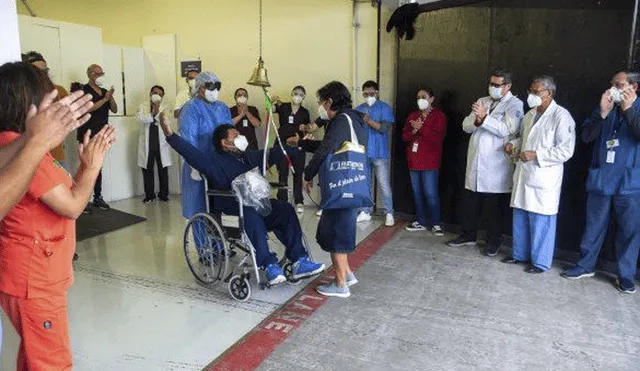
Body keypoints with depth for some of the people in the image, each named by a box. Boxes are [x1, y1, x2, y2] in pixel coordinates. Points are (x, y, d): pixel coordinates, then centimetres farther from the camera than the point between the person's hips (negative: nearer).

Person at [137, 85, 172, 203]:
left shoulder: (164, 108, 6)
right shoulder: (143, 106, 8)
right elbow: (140, 119, -9)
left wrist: (157, 111, -17)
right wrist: (153, 113, -15)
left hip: (161, 143, 0)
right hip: (147, 143, 1)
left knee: (163, 169, 3)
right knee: (147, 170, 3)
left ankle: (163, 194, 13)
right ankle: (149, 195, 12)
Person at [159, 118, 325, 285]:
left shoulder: (250, 156, 20)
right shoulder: (215, 160, 0)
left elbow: (272, 155, 30)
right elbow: (192, 153, -14)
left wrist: (291, 146, 21)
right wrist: (170, 135, -26)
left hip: (256, 204, 6)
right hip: (232, 210, -6)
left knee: (285, 209, -14)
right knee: (251, 215, -37)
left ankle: (299, 261, -16)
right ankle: (269, 266, -36)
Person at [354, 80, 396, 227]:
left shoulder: (385, 108, -3)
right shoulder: (358, 109, 10)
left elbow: (385, 128, -14)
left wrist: (369, 121, -22)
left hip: (380, 154, -4)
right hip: (362, 153, 4)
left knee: (384, 185, -2)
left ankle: (389, 214, 7)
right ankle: (366, 212, 22)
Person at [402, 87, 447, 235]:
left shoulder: (439, 116, -3)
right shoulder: (413, 116, 14)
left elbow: (437, 137, -16)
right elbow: (405, 136, 8)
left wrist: (420, 128, -16)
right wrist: (414, 131, -12)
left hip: (430, 162, -6)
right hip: (414, 160, 6)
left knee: (431, 194, -6)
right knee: (417, 193, 11)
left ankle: (436, 224, 5)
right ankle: (420, 222, 21)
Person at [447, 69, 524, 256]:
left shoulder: (515, 104, -4)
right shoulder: (482, 101, 14)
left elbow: (506, 130, -18)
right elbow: (466, 126, 5)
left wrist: (484, 118, -25)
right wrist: (476, 120, -16)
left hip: (497, 166, -5)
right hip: (475, 162, 5)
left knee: (494, 207, 6)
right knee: (471, 203, 13)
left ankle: (493, 242, 20)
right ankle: (468, 235, 29)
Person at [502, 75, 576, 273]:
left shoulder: (561, 116, -11)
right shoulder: (530, 114, 13)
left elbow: (566, 150, -16)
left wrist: (536, 155, -20)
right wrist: (514, 144, 8)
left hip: (544, 177, -7)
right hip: (524, 173, 8)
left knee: (541, 222, 1)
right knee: (520, 218, 15)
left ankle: (540, 262, 14)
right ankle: (520, 254, 30)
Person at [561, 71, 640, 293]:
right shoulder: (606, 109, 9)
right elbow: (586, 136, -2)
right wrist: (602, 112, -12)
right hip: (601, 181, 3)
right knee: (594, 227, 11)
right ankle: (586, 266, 24)